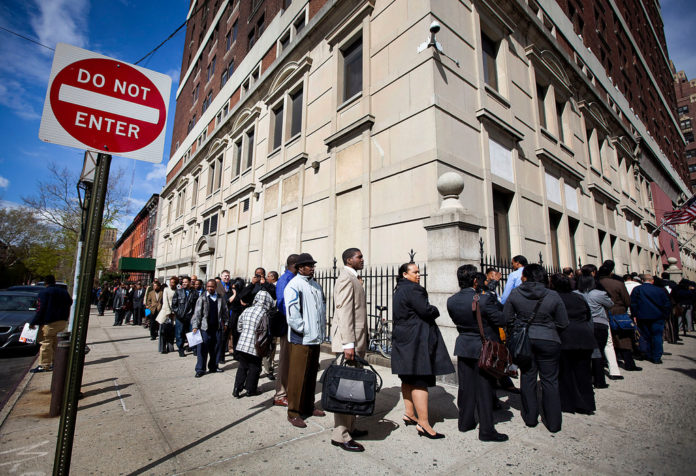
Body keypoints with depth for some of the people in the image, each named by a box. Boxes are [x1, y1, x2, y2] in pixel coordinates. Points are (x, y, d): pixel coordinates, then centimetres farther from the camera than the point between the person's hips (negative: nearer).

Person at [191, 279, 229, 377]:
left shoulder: (221, 298, 5)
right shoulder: (202, 298, -1)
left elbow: (225, 311, 12)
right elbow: (197, 313, -5)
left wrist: (225, 323, 9)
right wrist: (195, 326, -11)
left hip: (217, 328, 2)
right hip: (205, 328, -2)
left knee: (215, 348, 10)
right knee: (202, 349, 1)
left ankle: (213, 367, 24)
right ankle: (200, 369, 12)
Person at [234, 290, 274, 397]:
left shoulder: (246, 310, 4)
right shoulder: (264, 313, -14)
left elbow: (239, 327, 12)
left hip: (241, 344, 5)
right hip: (255, 347, -5)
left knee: (242, 367, 19)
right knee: (254, 369, 13)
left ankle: (237, 389, 19)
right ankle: (250, 390, 24)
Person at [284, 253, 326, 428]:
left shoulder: (315, 285, 13)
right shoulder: (294, 285, -12)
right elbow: (292, 314, -18)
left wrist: (321, 329, 11)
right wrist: (304, 330, -13)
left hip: (315, 338, 8)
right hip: (300, 339, -8)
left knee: (312, 374, 17)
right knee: (297, 376, 1)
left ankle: (308, 407, 32)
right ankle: (294, 413, 15)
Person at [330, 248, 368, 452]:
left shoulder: (353, 279, 18)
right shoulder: (346, 278, -14)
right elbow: (344, 312, -22)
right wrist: (348, 344, -24)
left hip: (357, 341, 10)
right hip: (350, 342, -10)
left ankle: (349, 427, 30)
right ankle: (340, 436, 10)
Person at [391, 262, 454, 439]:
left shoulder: (399, 290, 15)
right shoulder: (413, 289, -16)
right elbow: (426, 311, -22)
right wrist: (435, 310, 0)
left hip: (402, 339, 10)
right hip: (416, 339, -10)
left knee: (408, 379, 17)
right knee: (420, 380, -5)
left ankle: (410, 413, 29)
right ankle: (423, 423, 0)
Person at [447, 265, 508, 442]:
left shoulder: (451, 301, -6)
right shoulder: (485, 299, -22)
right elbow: (501, 320, -12)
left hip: (463, 348, 5)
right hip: (483, 348, -4)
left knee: (465, 386, 17)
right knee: (484, 389, 8)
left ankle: (465, 421, 31)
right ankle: (486, 430, 19)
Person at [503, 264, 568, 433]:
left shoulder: (515, 294, -7)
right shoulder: (553, 296, -8)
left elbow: (507, 318, -2)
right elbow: (563, 323, -1)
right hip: (548, 341, 0)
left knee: (527, 378, 13)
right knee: (550, 380, 11)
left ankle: (530, 418, 24)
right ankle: (553, 422, 20)